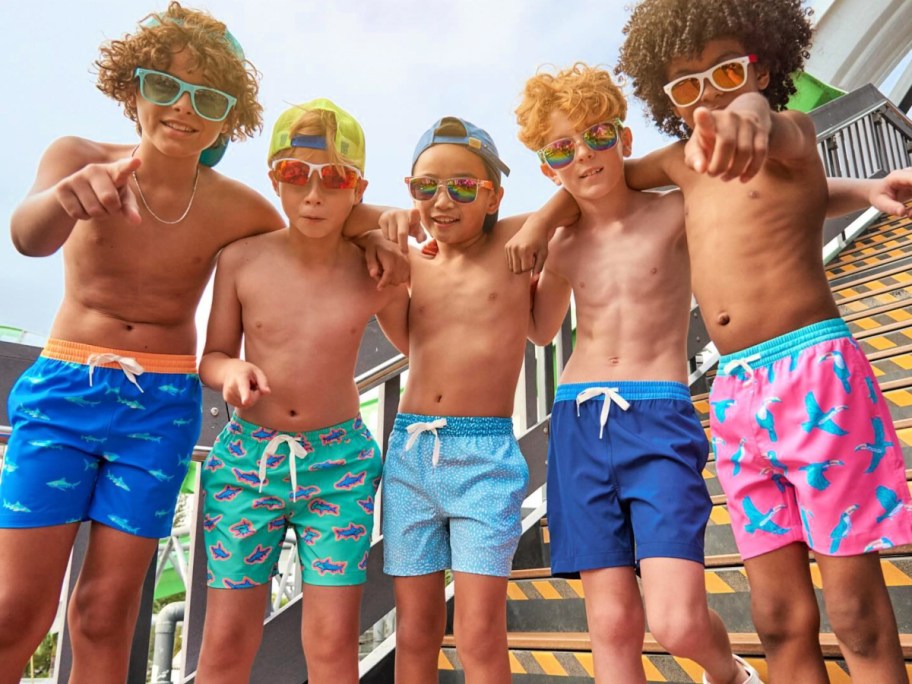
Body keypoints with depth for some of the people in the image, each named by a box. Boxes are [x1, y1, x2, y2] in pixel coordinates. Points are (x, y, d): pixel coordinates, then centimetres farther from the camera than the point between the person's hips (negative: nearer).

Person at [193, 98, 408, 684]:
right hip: (247, 456, 1)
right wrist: (231, 371, -18)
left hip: (341, 463, 0)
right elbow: (212, 355, 5)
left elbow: (418, 345, 11)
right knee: (228, 637, 5)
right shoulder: (242, 260, -4)